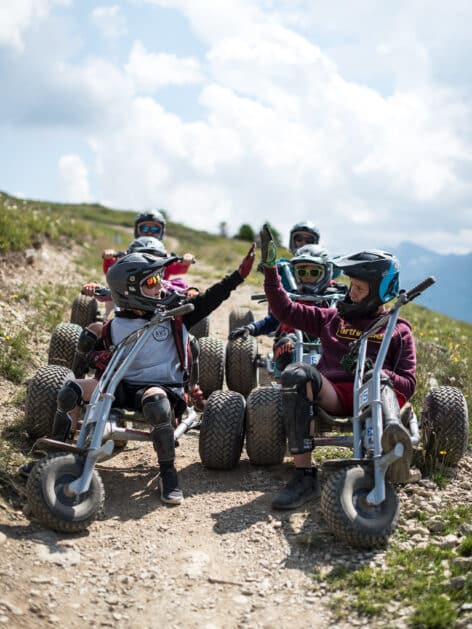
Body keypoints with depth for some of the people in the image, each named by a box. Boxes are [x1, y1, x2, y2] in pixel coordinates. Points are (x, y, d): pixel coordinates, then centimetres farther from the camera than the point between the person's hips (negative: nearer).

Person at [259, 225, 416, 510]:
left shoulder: (398, 331, 17)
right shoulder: (333, 318, 25)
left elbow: (408, 385, 8)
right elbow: (285, 310, 23)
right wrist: (270, 267, 16)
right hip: (333, 394, 2)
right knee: (296, 374, -30)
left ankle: (393, 432, -72)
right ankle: (305, 475, -35)